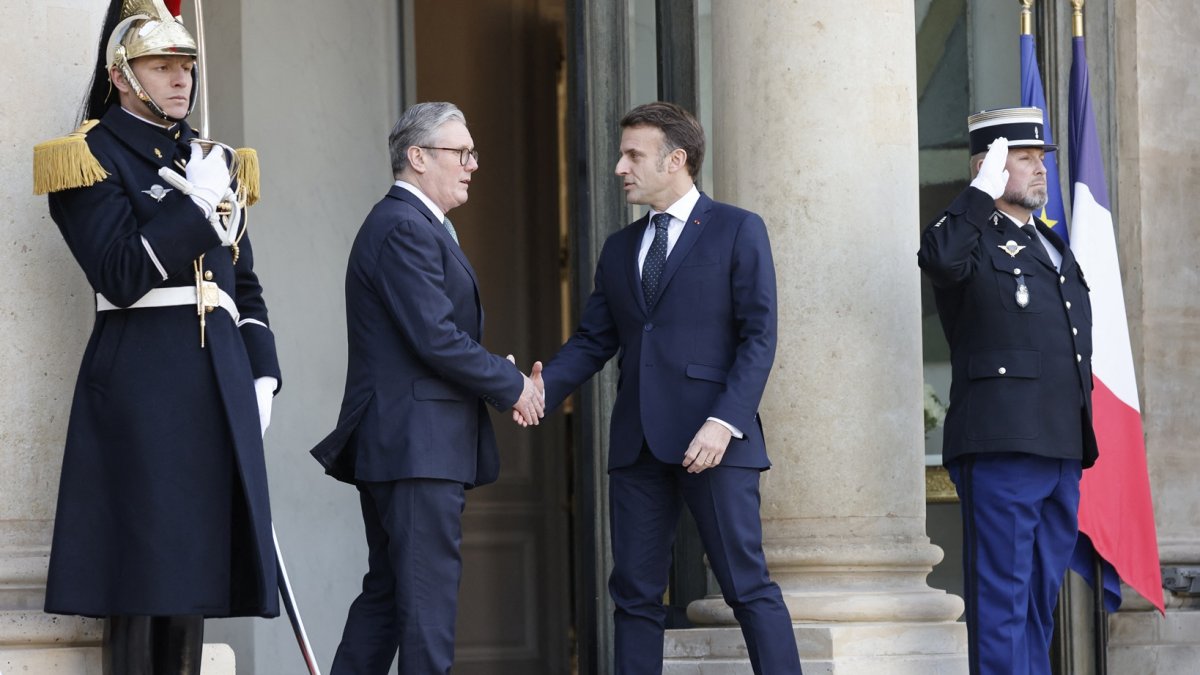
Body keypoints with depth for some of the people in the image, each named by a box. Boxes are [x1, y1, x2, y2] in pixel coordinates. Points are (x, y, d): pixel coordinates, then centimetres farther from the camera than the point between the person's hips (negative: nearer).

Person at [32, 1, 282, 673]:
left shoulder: (212, 159, 20)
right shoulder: (92, 157, -1)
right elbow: (122, 276, -13)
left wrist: (262, 377, 11)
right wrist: (193, 201, -12)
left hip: (219, 381, 7)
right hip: (141, 382, -6)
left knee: (195, 564, 6)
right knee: (142, 572, -9)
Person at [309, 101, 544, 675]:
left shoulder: (417, 226, 20)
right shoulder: (405, 228, -15)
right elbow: (436, 339, -21)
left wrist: (499, 373, 4)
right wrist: (511, 386, -10)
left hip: (397, 446, 11)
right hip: (417, 446, -11)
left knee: (388, 591, 14)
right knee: (428, 592, -8)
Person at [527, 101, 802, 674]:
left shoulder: (737, 231, 1)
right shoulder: (619, 249, 18)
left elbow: (758, 337, -6)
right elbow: (593, 340, 14)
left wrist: (724, 422, -17)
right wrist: (544, 386, -5)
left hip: (713, 439, -6)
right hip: (638, 443, 6)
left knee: (748, 586, -7)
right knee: (635, 594, 6)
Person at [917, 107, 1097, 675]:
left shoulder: (1052, 248, 22)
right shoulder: (973, 242, -3)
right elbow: (937, 257, -29)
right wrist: (985, 191, -19)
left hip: (1061, 451, 8)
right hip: (1002, 445, -8)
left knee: (1040, 599, 12)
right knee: (1001, 597, -8)